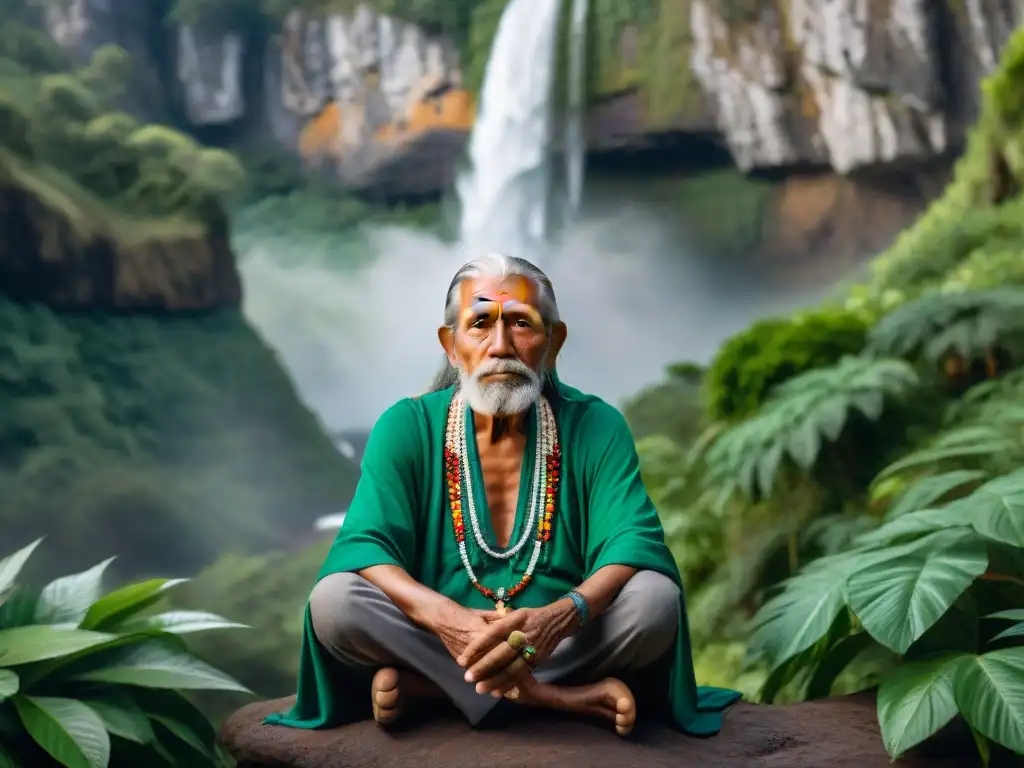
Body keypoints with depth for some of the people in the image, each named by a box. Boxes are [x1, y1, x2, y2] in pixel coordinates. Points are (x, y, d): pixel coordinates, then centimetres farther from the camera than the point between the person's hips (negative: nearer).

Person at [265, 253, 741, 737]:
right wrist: (447, 618, -35)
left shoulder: (595, 428, -2)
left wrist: (562, 616, -36)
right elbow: (362, 547, -13)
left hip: (565, 649, 0)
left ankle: (420, 686, -22)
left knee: (656, 597, -26)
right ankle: (564, 698, -25)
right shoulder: (406, 428, -2)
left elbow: (636, 542, -14)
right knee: (333, 600, -26)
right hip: (435, 641, 0)